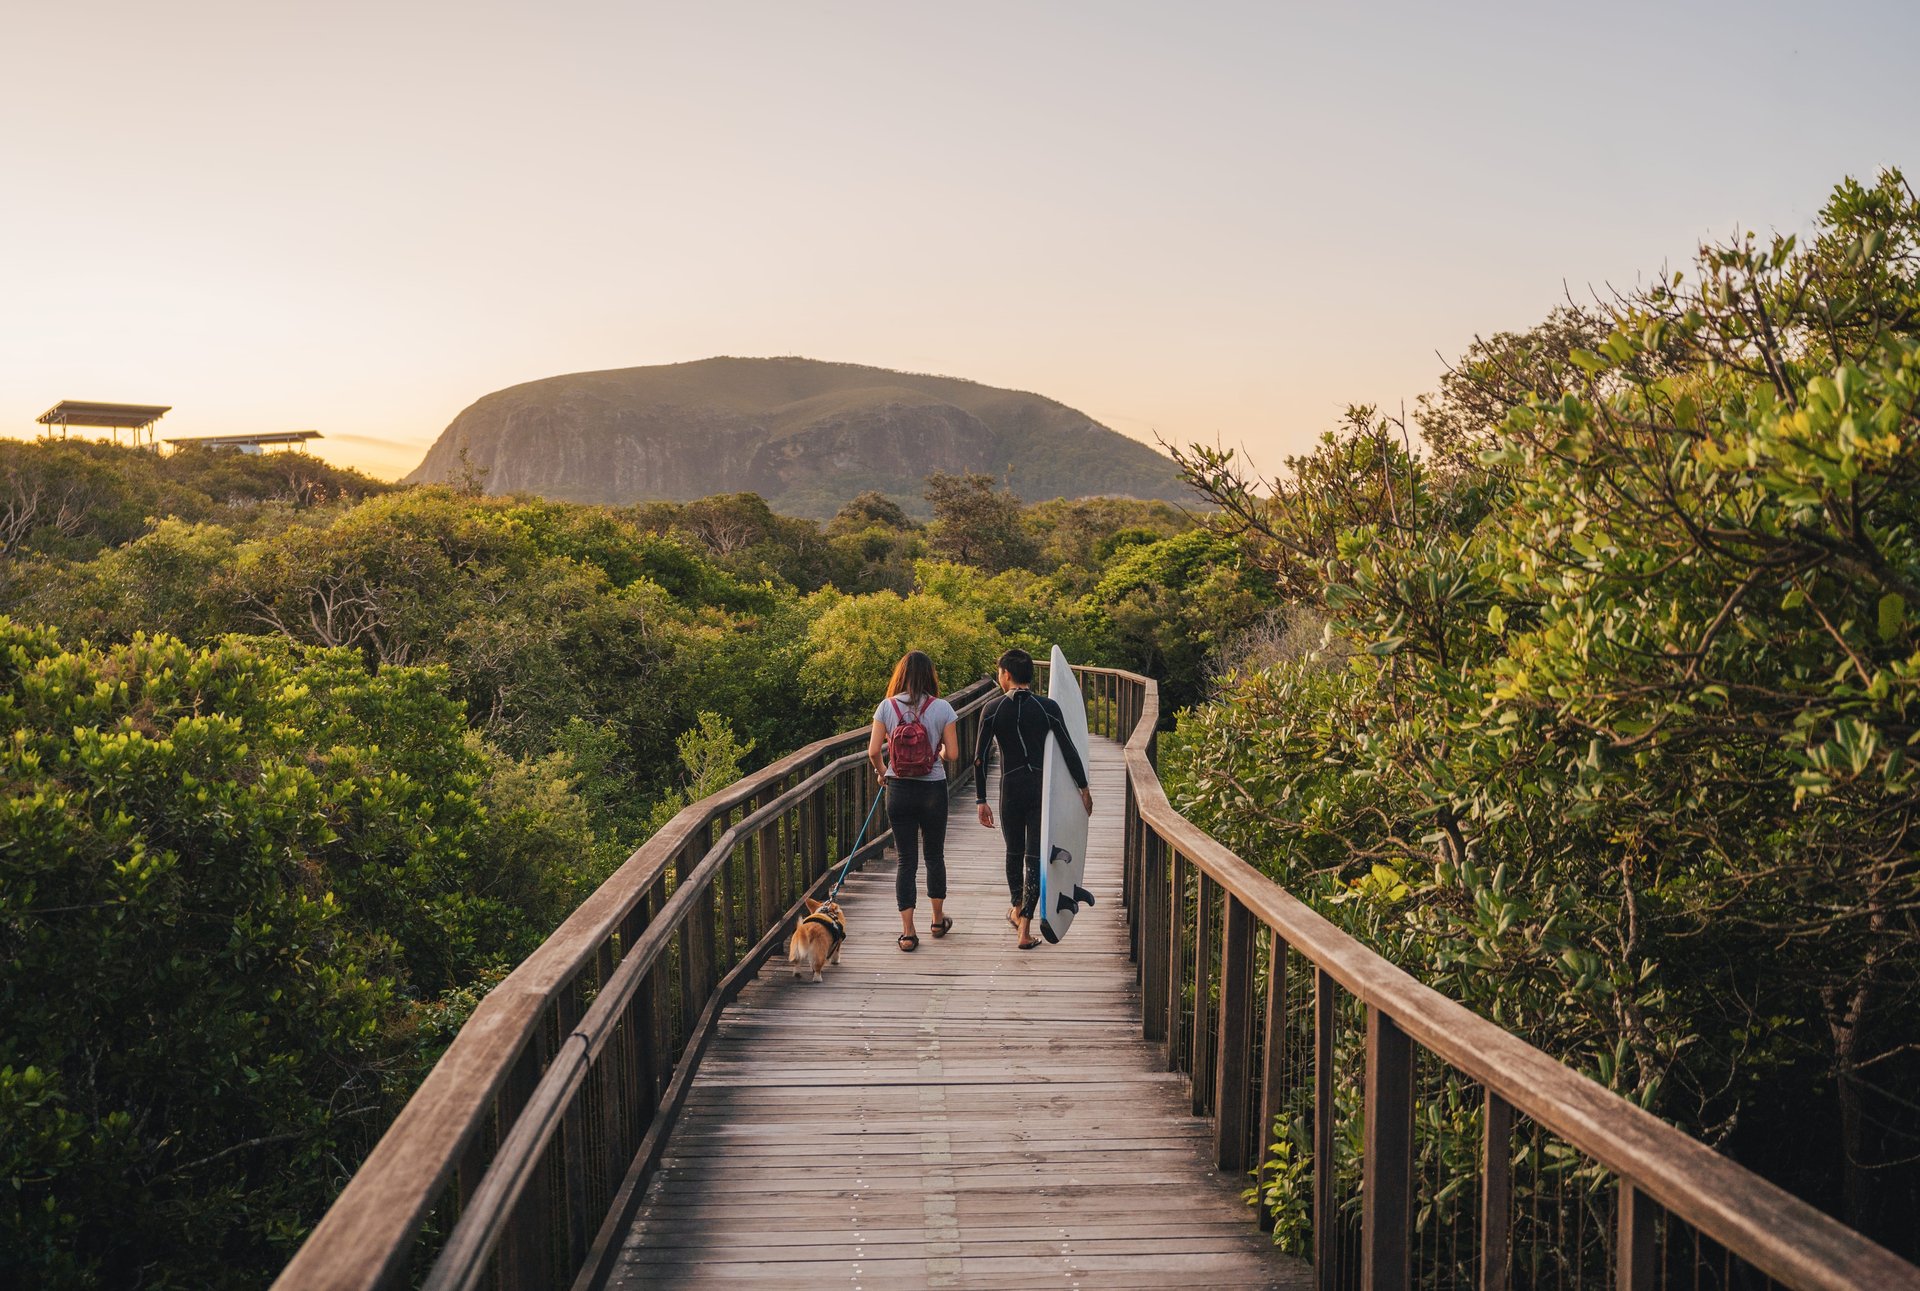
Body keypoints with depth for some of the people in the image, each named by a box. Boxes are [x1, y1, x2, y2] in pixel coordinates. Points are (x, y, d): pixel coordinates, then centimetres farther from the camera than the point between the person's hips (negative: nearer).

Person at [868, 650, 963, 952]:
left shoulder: (887, 707, -4)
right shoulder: (942, 708, -7)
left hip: (899, 789, 0)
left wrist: (883, 773, 13)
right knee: (934, 855, 18)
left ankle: (908, 931, 5)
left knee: (906, 860, 6)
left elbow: (874, 751, -6)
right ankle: (938, 919, 32)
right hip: (933, 790, 0)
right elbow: (952, 754, -7)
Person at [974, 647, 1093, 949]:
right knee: (1035, 856, 1)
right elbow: (1069, 751, -3)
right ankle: (1025, 927, -6)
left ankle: (1017, 909, 40)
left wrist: (981, 801, 1)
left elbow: (980, 758, -5)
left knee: (1014, 852, 20)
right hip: (1043, 788, -1)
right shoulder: (1048, 707, -4)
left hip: (1011, 788, 1)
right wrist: (1084, 789, 6)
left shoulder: (992, 710, -4)